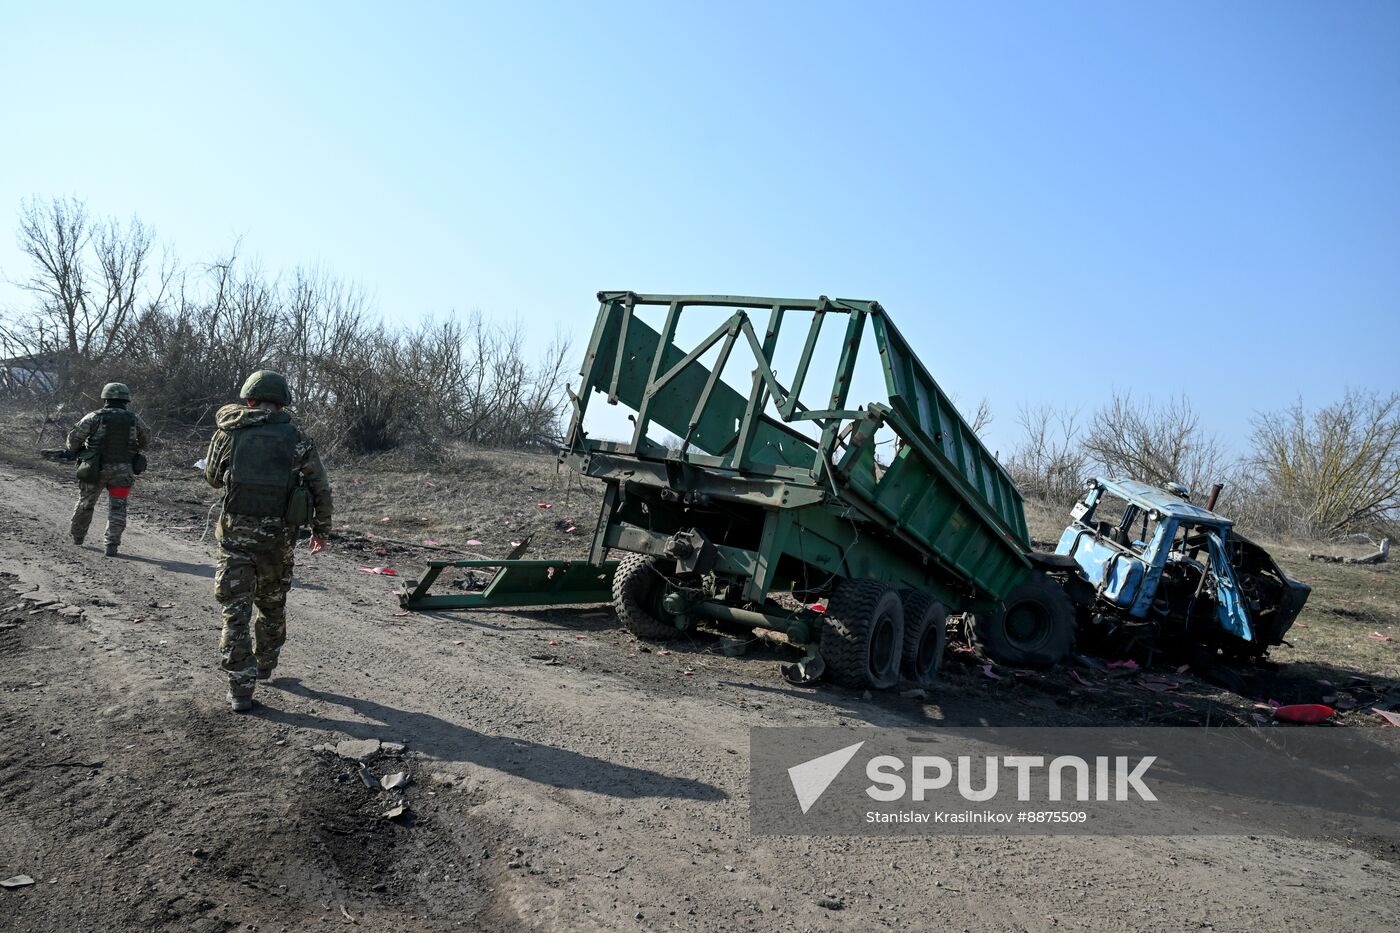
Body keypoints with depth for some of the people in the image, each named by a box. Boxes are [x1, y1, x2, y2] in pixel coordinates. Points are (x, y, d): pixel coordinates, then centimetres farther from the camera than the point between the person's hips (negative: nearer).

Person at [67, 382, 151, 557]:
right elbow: (145, 442, 14)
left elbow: (74, 436, -7)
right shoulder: (135, 420, 1)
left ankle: (77, 536, 37)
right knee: (117, 508, 4)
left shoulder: (95, 417, -6)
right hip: (123, 470, 0)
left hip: (96, 469, 0)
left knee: (85, 503, 20)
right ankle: (112, 544, -7)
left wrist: (75, 451, 12)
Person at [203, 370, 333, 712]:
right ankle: (263, 666, 37)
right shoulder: (295, 437, 0)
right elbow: (321, 488, 1)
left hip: (236, 532, -1)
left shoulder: (228, 432, 2)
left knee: (236, 611, 4)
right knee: (272, 605, 21)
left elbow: (212, 478, 16)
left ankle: (240, 688, 2)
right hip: (278, 534, 1)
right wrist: (321, 529, 12)